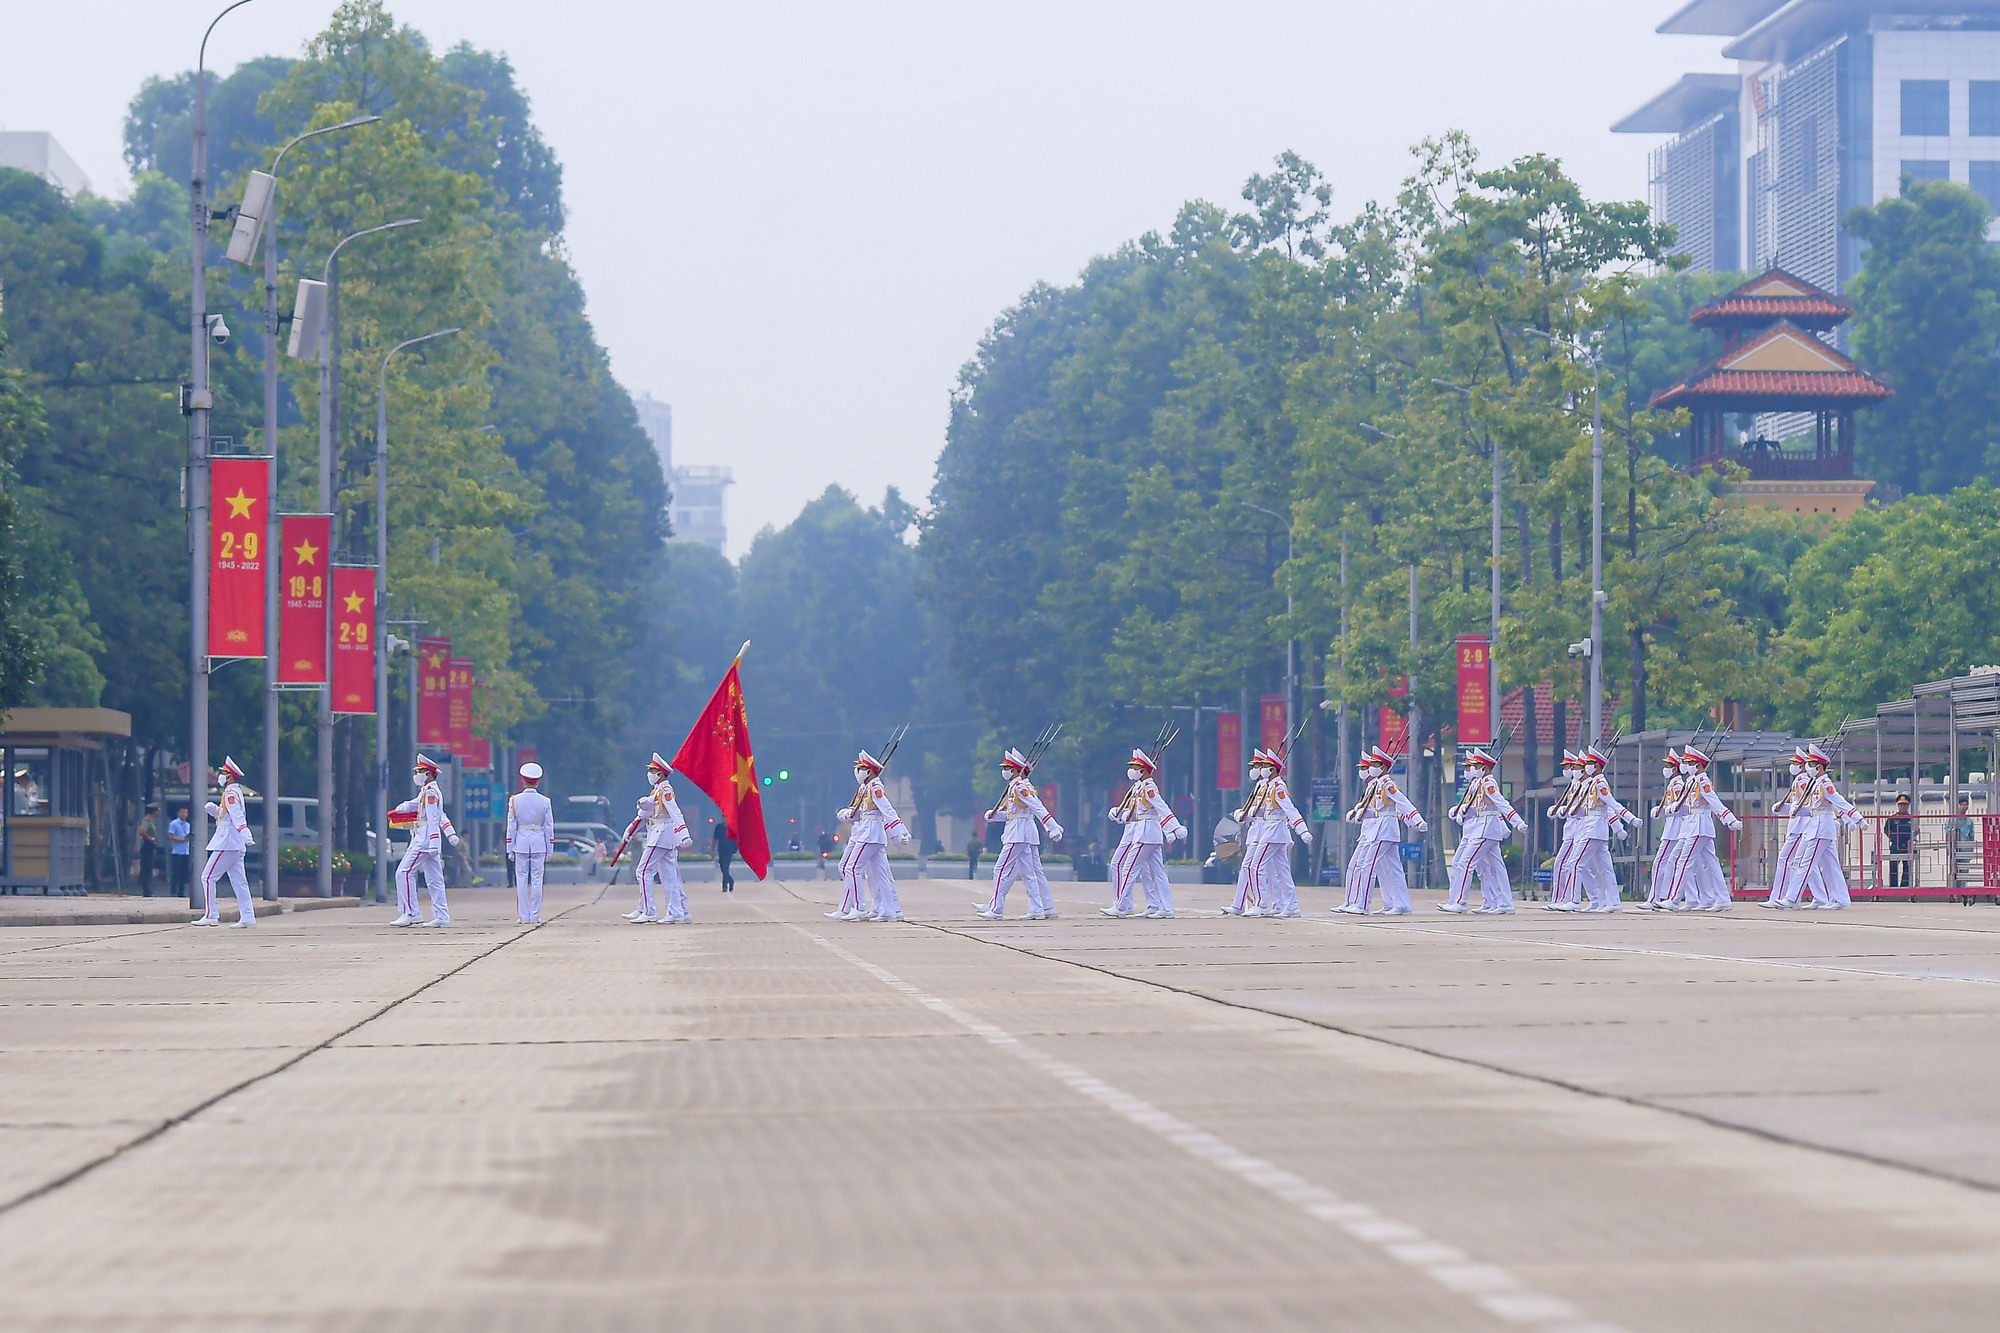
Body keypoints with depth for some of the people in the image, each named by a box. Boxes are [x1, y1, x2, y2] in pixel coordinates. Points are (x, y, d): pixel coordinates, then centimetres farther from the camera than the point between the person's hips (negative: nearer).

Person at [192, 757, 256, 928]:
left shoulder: (230, 793, -12)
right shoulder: (236, 792, 18)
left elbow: (237, 815, -25)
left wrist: (245, 834, -36)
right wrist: (214, 809, 9)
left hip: (226, 843, -10)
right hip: (235, 844, 10)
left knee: (208, 877, -6)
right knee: (239, 881, 8)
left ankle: (210, 915, -8)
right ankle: (247, 917, 5)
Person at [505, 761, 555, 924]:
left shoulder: (515, 800, -2)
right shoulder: (545, 802, -1)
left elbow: (511, 826, -1)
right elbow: (549, 828, 1)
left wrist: (510, 850, 4)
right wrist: (549, 851, 8)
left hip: (521, 844, 0)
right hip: (539, 844, 0)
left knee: (521, 881, 4)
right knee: (537, 880, 3)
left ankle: (524, 916, 4)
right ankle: (535, 916, 3)